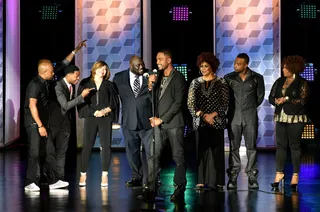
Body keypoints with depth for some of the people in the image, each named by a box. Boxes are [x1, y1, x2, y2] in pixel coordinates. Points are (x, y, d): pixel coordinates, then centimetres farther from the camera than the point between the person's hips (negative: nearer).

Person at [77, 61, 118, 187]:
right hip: (90, 117, -1)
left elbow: (114, 102, 8)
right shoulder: (85, 83, 8)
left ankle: (104, 175, 2)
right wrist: (94, 112, -9)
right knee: (87, 146, -2)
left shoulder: (109, 85, 12)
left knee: (106, 146, -3)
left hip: (106, 118, 1)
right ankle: (83, 174, 4)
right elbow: (81, 101, 1)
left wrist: (105, 111, -9)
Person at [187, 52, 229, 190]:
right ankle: (201, 181, 3)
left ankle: (217, 181, 2)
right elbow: (190, 103, 3)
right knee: (201, 151, 1)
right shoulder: (195, 83, 9)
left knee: (217, 151, -1)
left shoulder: (221, 82, 3)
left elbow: (225, 103, 0)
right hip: (200, 122, 2)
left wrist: (213, 115, -12)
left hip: (216, 122, -2)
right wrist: (202, 115, -8)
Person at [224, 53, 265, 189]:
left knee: (251, 147, 0)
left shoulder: (257, 78, 2)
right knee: (234, 147, 0)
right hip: (234, 116, 1)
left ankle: (252, 176, 5)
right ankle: (233, 176, 3)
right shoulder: (228, 78, 3)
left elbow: (260, 96, 12)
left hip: (250, 116, -1)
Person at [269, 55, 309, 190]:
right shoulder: (279, 82, 12)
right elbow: (271, 97, 11)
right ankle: (279, 173, 10)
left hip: (295, 118, -5)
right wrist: (276, 101, -11)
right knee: (280, 145, 4)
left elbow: (303, 100, -12)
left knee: (295, 146, 1)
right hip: (281, 117, 5)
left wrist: (287, 99, -17)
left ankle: (295, 174, 7)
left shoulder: (302, 83, -4)